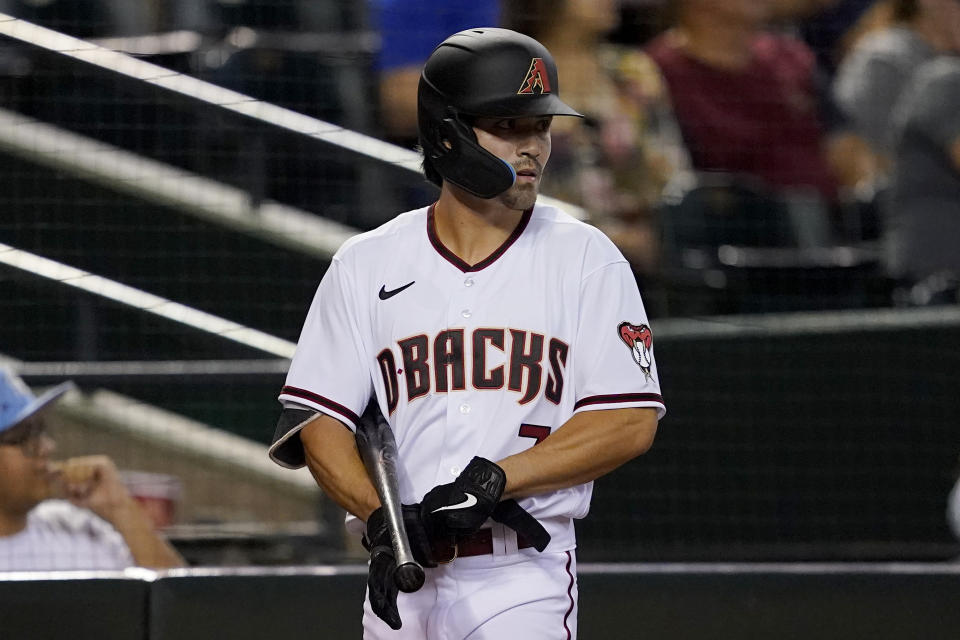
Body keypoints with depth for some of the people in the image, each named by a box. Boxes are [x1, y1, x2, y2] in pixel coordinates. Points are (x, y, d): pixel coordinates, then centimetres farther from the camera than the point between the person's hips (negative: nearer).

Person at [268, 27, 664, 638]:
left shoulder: (585, 259, 3)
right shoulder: (367, 266, 8)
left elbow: (631, 422, -4)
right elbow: (318, 421, 3)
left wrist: (495, 479, -14)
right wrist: (381, 518, -14)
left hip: (525, 579, -2)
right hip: (404, 579, 3)